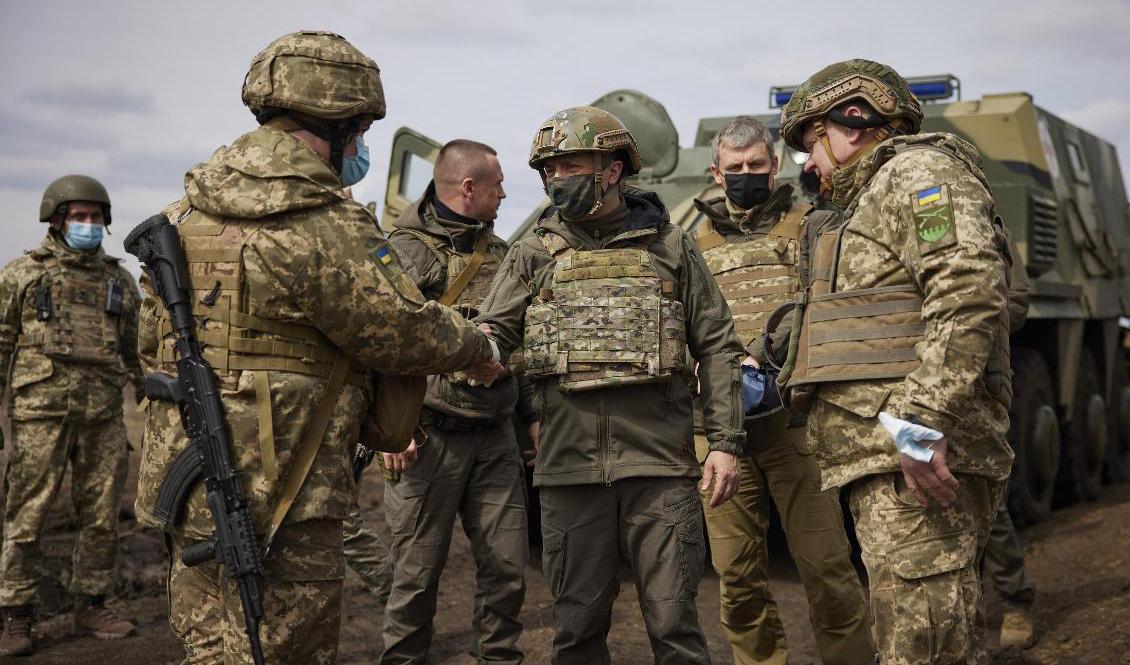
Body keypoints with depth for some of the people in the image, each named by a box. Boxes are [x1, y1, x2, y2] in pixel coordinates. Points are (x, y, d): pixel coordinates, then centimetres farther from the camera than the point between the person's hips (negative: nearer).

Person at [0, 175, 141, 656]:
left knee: (102, 517, 7)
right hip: (42, 412, -3)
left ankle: (91, 606, 20)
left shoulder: (120, 280, 14)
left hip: (104, 416, 4)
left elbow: (135, 353, 19)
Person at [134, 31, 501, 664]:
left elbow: (151, 343, 15)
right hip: (284, 497, -7)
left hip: (189, 488, 8)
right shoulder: (327, 230, -18)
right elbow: (408, 332, -10)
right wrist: (479, 348, 9)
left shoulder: (185, 214, 8)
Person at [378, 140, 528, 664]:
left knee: (507, 569, 6)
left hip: (496, 438, 5)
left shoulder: (500, 253, 16)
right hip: (429, 437, -5)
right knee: (417, 574, 1)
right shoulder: (405, 250, -3)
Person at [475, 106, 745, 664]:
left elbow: (717, 348, 8)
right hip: (569, 466, 2)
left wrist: (724, 441, 0)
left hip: (660, 463, -1)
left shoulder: (669, 246, 8)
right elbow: (491, 332, 2)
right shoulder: (534, 253, 11)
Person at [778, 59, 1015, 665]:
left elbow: (970, 289, -20)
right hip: (888, 459, 11)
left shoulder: (918, 171, -2)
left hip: (915, 461, -11)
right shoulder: (876, 201, 30)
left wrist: (919, 425, -26)